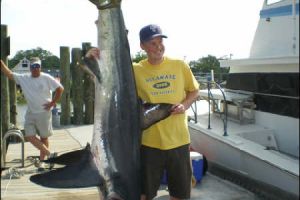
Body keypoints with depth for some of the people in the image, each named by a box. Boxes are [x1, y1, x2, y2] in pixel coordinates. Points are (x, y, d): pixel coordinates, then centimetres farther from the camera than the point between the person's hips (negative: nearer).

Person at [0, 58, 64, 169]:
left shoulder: (46, 78, -8)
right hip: (30, 114, 4)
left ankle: (41, 161, 20)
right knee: (29, 136, -3)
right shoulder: (23, 78, 3)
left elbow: (60, 88, -6)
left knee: (44, 137, 6)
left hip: (44, 113, -4)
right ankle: (50, 154, 9)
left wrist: (52, 103, -8)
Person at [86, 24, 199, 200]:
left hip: (178, 139, 1)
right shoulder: (135, 70, -4)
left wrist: (184, 104, -9)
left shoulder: (180, 65, -1)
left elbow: (194, 91, 11)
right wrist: (95, 60, -21)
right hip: (149, 141, -1)